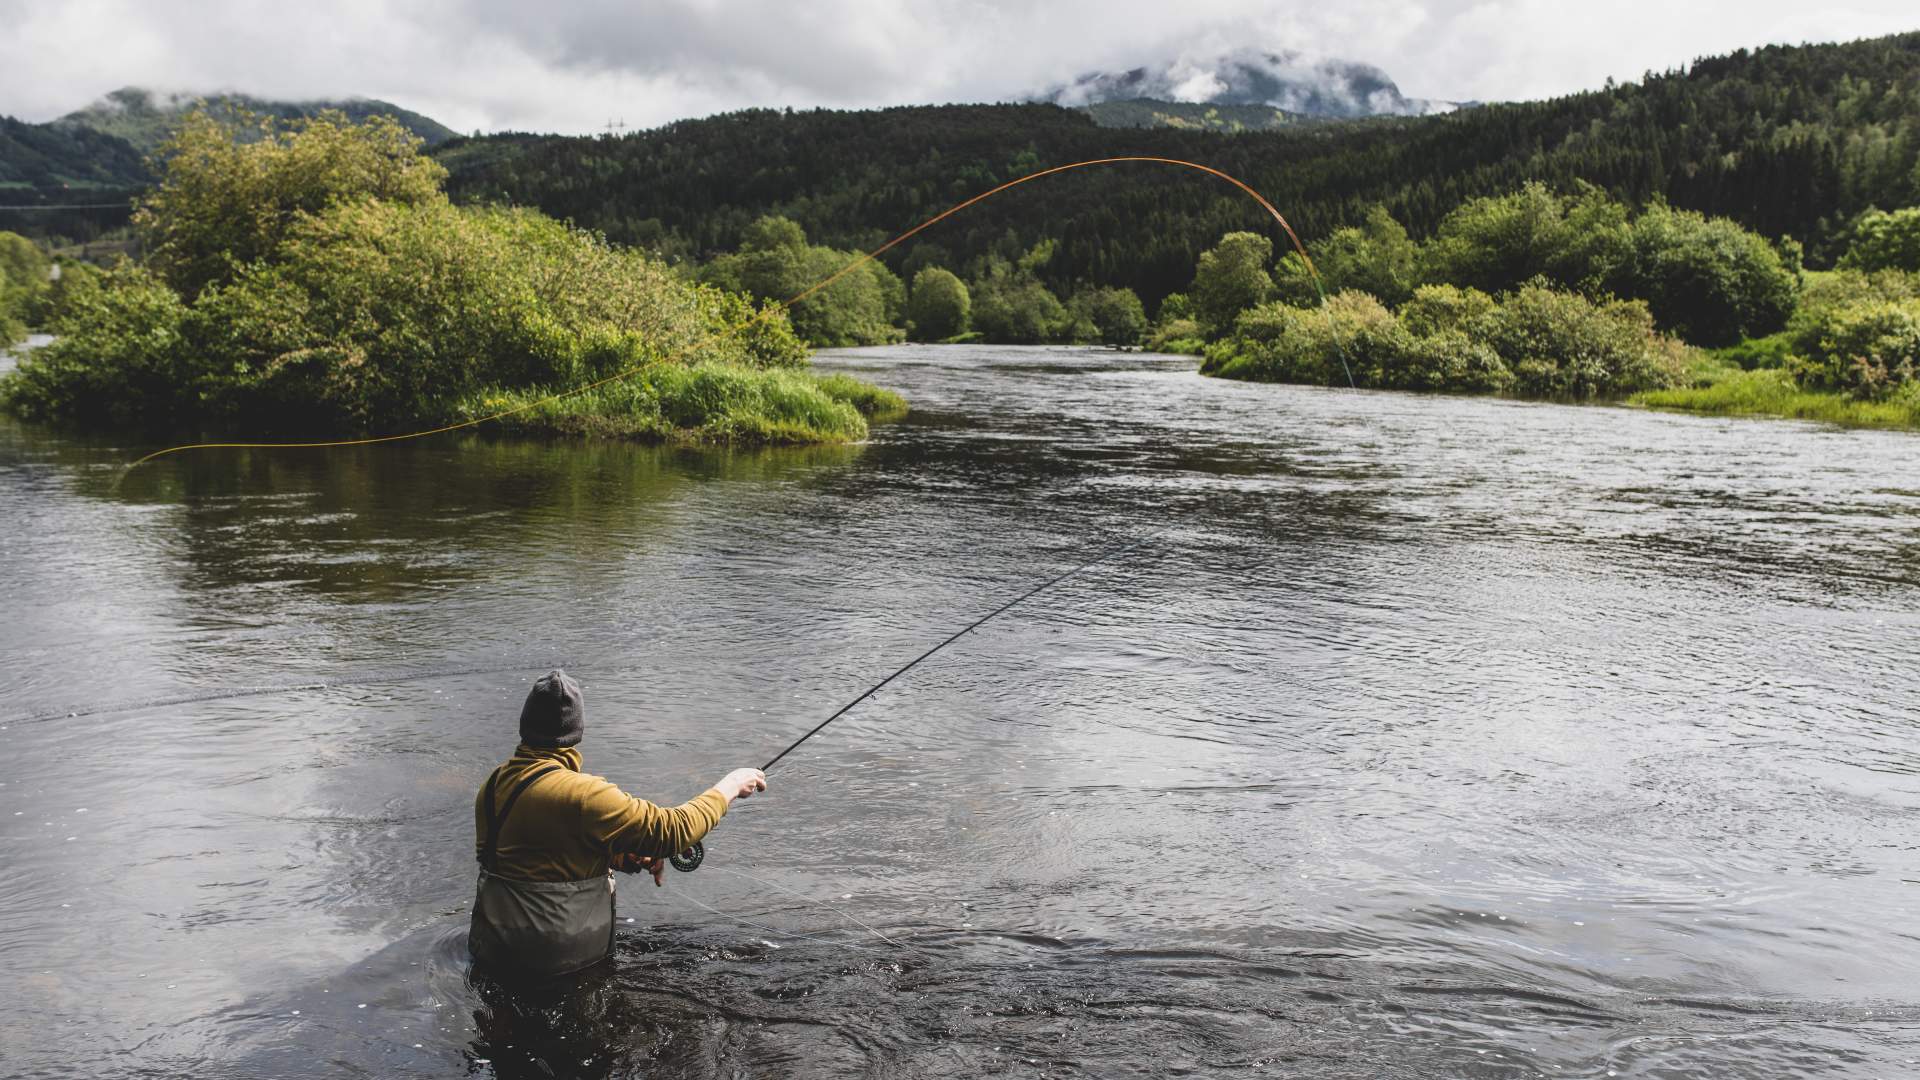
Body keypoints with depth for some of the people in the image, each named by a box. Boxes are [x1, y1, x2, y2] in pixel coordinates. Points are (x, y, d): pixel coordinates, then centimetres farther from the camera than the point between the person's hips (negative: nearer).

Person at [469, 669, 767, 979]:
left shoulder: (493, 784, 0)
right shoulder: (581, 794, -23)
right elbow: (674, 829, -20)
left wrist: (622, 855, 7)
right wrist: (730, 786, -5)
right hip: (559, 959, -6)